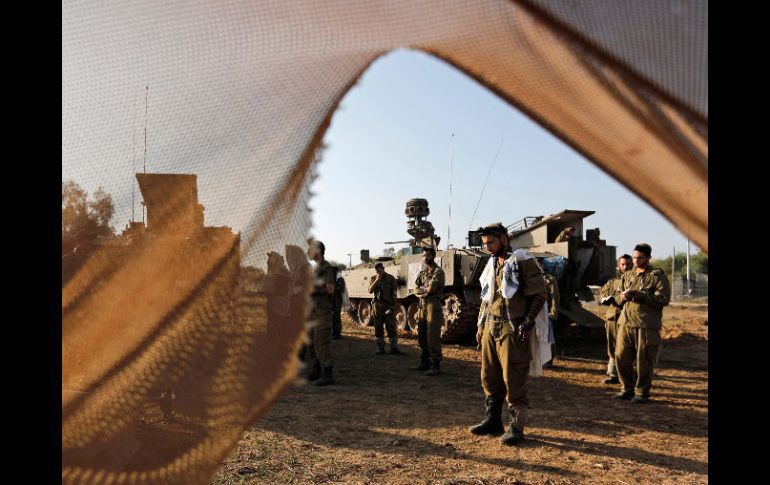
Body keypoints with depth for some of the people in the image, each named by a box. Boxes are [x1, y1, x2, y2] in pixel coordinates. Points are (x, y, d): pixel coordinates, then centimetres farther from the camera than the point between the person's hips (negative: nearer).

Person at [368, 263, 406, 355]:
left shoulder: (391, 278, 3)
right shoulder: (374, 279, 10)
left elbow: (394, 293, 0)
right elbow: (370, 291, -2)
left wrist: (393, 306, -8)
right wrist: (376, 280, -13)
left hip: (388, 306, -2)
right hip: (377, 306, 2)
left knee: (392, 328, -5)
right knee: (378, 328, 5)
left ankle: (394, 348, -3)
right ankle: (380, 348, 12)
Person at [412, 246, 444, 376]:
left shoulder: (438, 271, -7)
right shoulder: (422, 272, 17)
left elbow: (431, 289, -17)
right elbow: (416, 290, 10)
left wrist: (422, 289, 1)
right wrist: (426, 290, -7)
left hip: (434, 306, -8)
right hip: (422, 307, 8)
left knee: (432, 337, -9)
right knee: (422, 336, 12)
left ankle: (436, 366, -5)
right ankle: (425, 363, 22)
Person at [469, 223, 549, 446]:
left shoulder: (522, 261, -8)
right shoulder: (492, 265, 16)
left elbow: (540, 293, -11)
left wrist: (527, 322, -18)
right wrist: (480, 326, 18)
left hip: (513, 329, -8)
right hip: (490, 327, 8)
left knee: (513, 380, -5)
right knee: (489, 377, 13)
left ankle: (516, 427, 6)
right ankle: (493, 420, 25)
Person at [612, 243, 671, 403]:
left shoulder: (657, 276, 1)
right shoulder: (627, 276, 18)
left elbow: (663, 299, -12)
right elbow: (617, 298, 22)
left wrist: (638, 294, -18)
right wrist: (622, 297, -2)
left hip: (647, 325, -5)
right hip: (625, 322, 5)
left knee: (644, 360, 0)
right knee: (621, 357, 5)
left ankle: (642, 392, 13)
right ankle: (627, 388, 20)